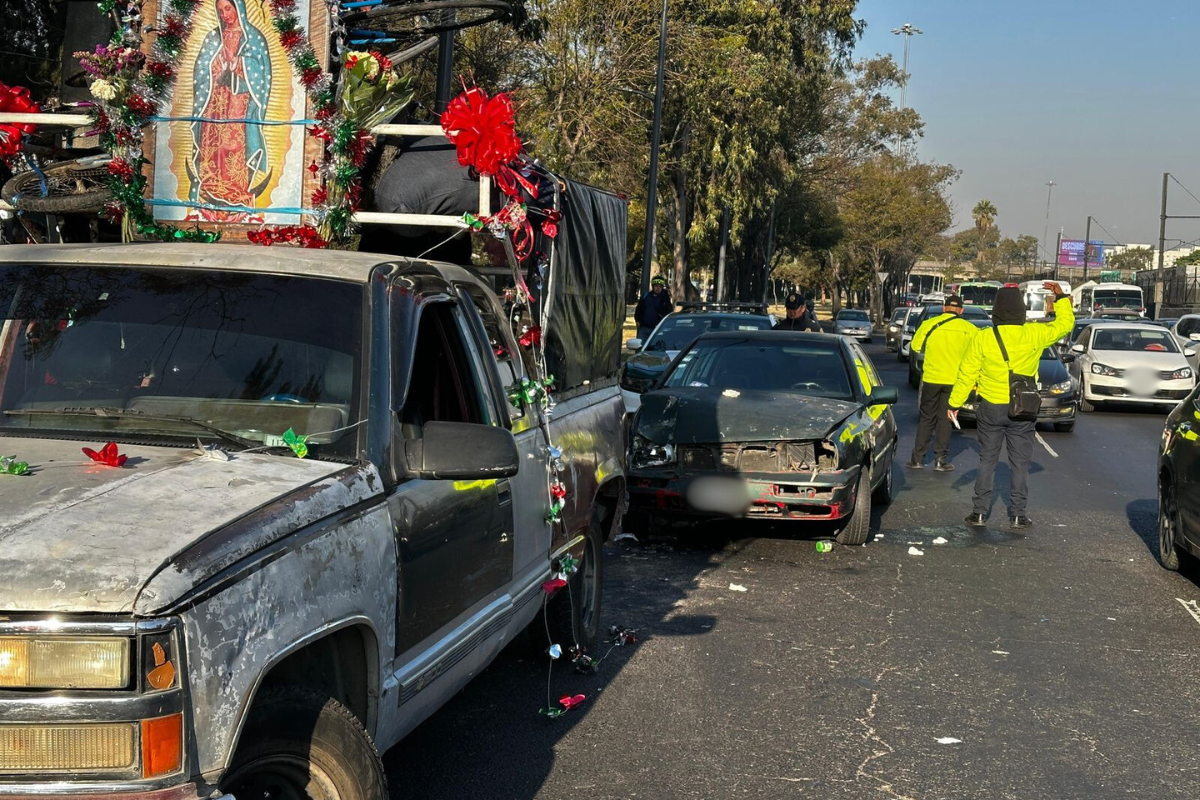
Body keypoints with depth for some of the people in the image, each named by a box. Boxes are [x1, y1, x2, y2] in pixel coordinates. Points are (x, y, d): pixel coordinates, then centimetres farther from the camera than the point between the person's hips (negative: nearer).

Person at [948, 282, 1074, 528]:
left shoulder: (983, 338, -9)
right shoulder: (1034, 334, -9)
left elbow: (967, 374, -4)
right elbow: (1065, 323, 7)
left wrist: (955, 403, 5)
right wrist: (1061, 297, 21)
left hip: (990, 408, 0)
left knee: (987, 460, 10)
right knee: (1020, 463, 9)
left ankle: (979, 513, 10)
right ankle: (1018, 515, 10)